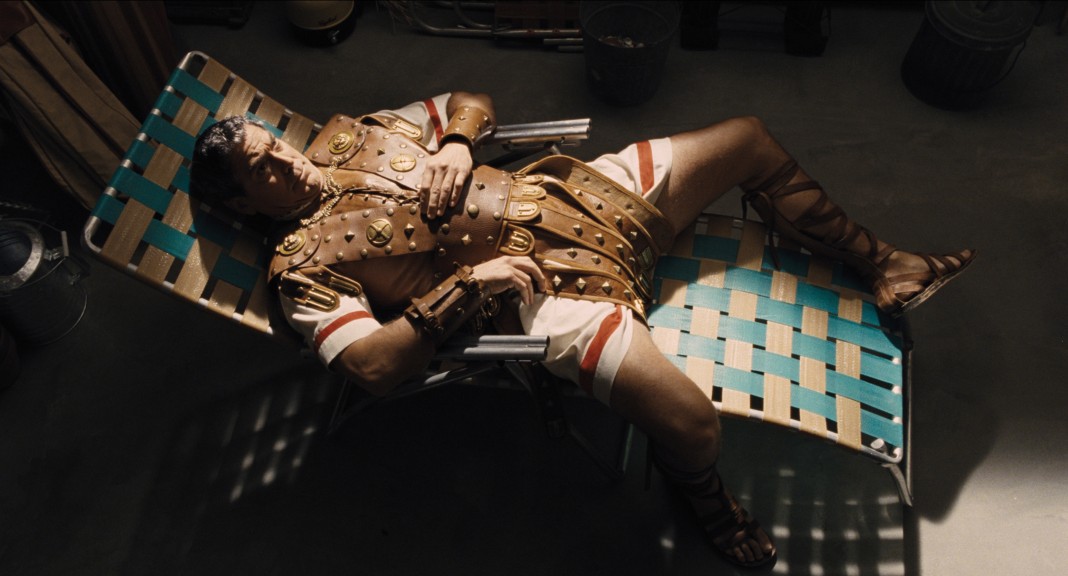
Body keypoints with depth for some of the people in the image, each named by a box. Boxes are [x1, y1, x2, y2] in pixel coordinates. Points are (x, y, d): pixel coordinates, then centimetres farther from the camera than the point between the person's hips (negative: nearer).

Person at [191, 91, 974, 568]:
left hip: (571, 194, 8)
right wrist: (470, 283, -21)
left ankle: (882, 267, 24)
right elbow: (373, 364, -20)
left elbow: (473, 104, 20)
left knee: (751, 140, 8)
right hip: (544, 289, -7)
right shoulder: (306, 265, -6)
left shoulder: (350, 134, 13)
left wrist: (454, 142, -3)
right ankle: (704, 494, 11)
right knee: (689, 420, -30)